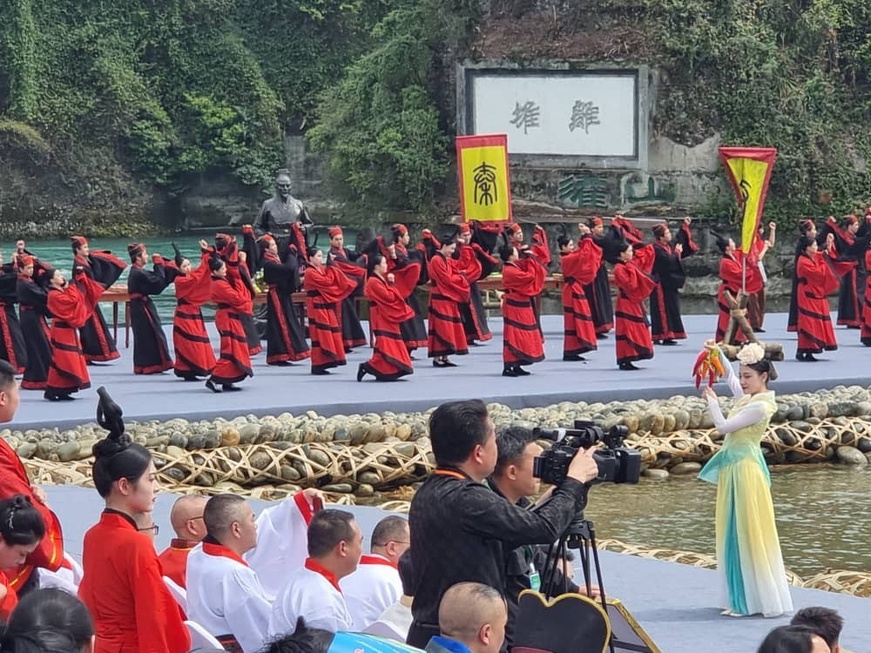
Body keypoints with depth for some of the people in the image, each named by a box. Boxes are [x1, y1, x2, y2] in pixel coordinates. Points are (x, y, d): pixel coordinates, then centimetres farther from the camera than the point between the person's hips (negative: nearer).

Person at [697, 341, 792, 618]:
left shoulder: (760, 406, -18)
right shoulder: (748, 398, 8)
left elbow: (723, 426, -17)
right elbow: (729, 376, 27)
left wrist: (712, 401, -4)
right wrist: (718, 354, 15)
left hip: (744, 470, -10)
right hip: (733, 469, 10)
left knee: (749, 533, -5)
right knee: (736, 534, 12)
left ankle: (761, 599, 0)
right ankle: (744, 598, 18)